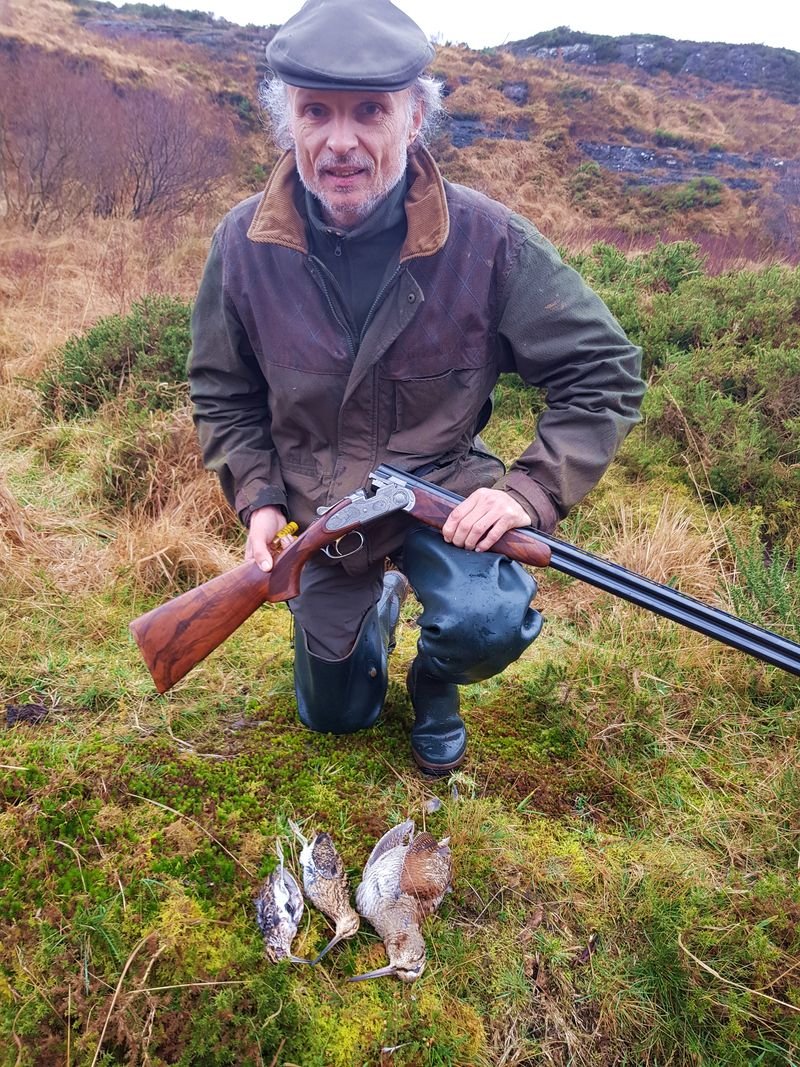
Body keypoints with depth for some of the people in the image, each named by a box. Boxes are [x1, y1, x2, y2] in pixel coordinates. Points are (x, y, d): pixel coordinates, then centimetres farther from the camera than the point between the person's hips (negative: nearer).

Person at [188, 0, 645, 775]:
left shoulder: (486, 239, -20)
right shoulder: (244, 244, -14)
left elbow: (602, 374, -15)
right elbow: (220, 392, 1)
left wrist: (530, 492, -26)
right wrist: (257, 501, -10)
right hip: (315, 507, 3)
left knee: (491, 622, -34)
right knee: (335, 717, 17)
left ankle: (433, 686, 6)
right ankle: (379, 604, 50)